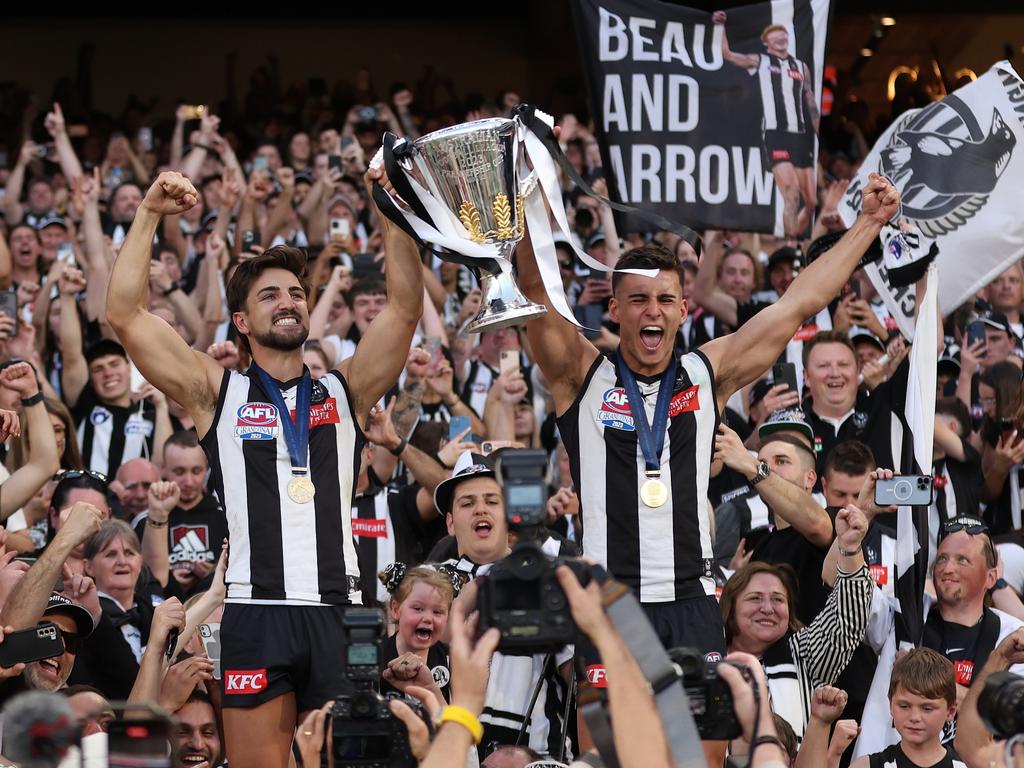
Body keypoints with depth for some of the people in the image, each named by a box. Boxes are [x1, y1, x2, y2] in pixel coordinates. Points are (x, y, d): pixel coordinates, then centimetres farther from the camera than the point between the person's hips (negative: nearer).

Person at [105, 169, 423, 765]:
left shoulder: (344, 392, 16)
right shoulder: (219, 393, 11)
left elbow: (406, 309, 5)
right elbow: (125, 315, 3)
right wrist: (149, 216, -2)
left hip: (339, 609, 1)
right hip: (257, 611, -1)